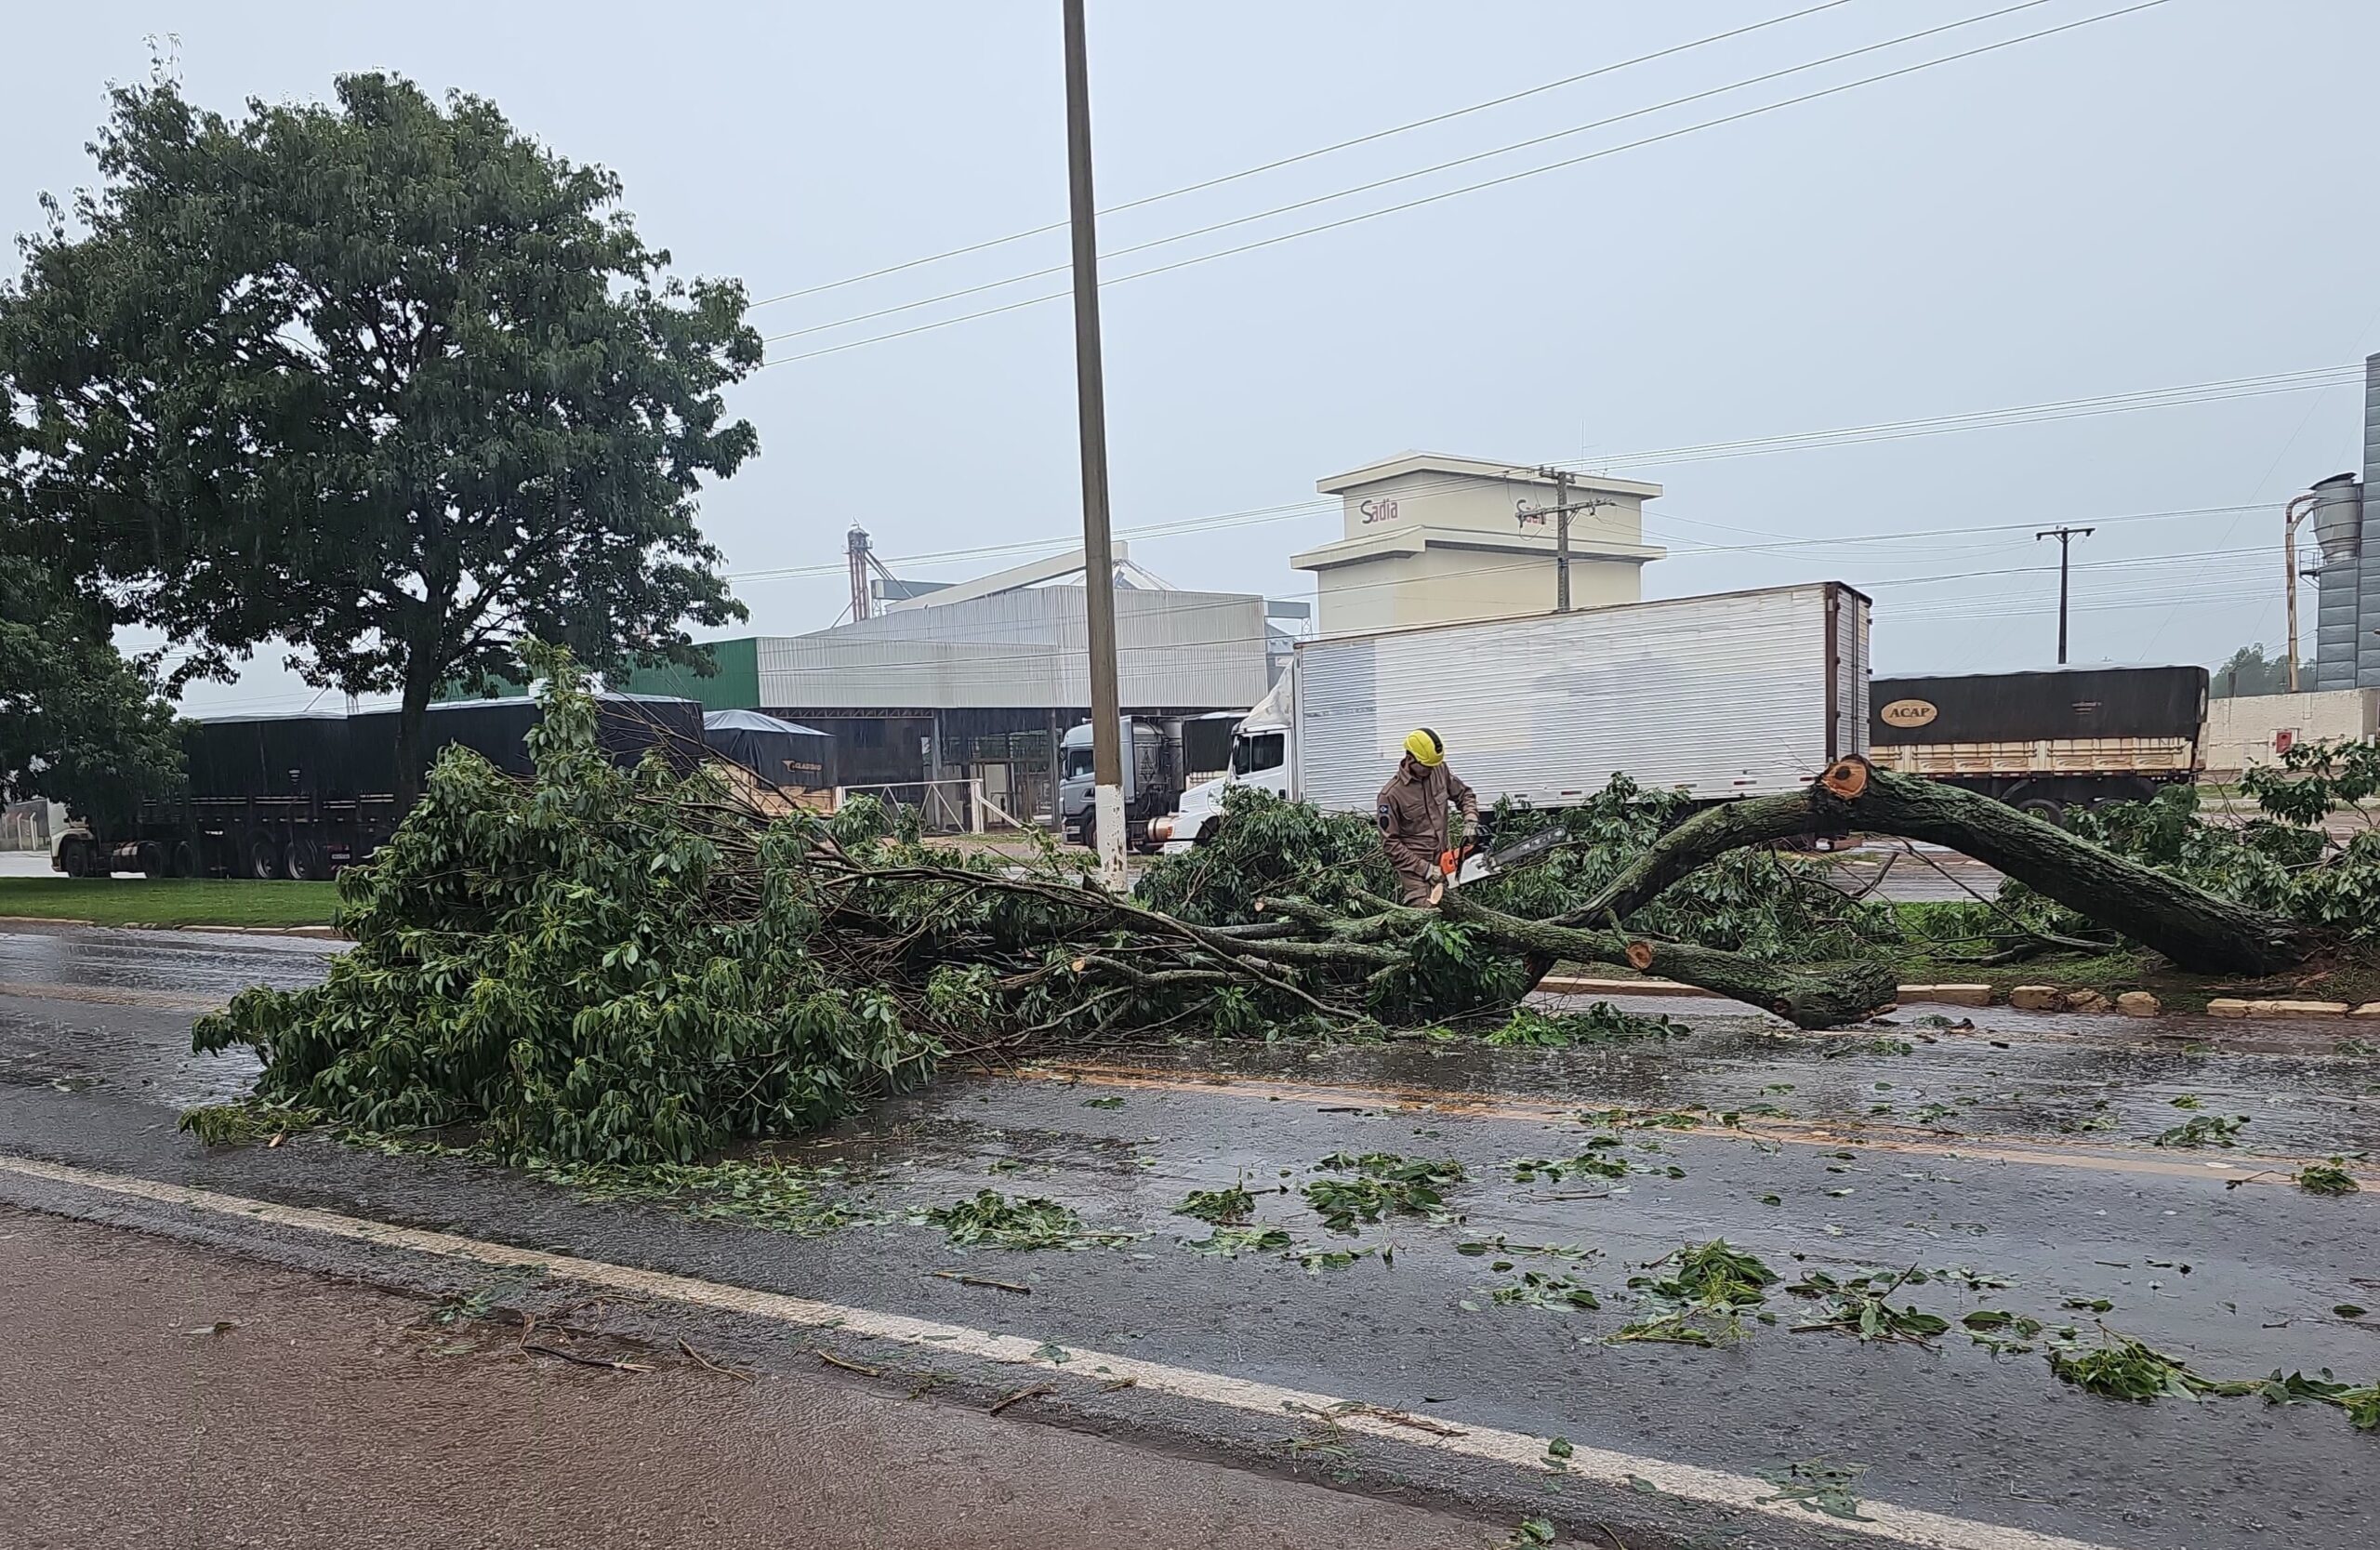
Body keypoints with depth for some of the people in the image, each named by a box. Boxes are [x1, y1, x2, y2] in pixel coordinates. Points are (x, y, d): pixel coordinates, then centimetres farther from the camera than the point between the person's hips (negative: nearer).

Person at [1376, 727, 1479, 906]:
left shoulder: (1440, 771, -2)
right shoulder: (1391, 794, -16)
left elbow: (1465, 795, 14)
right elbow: (1391, 843, -13)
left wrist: (1471, 821, -7)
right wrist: (1426, 869, -16)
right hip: (1414, 866, -5)